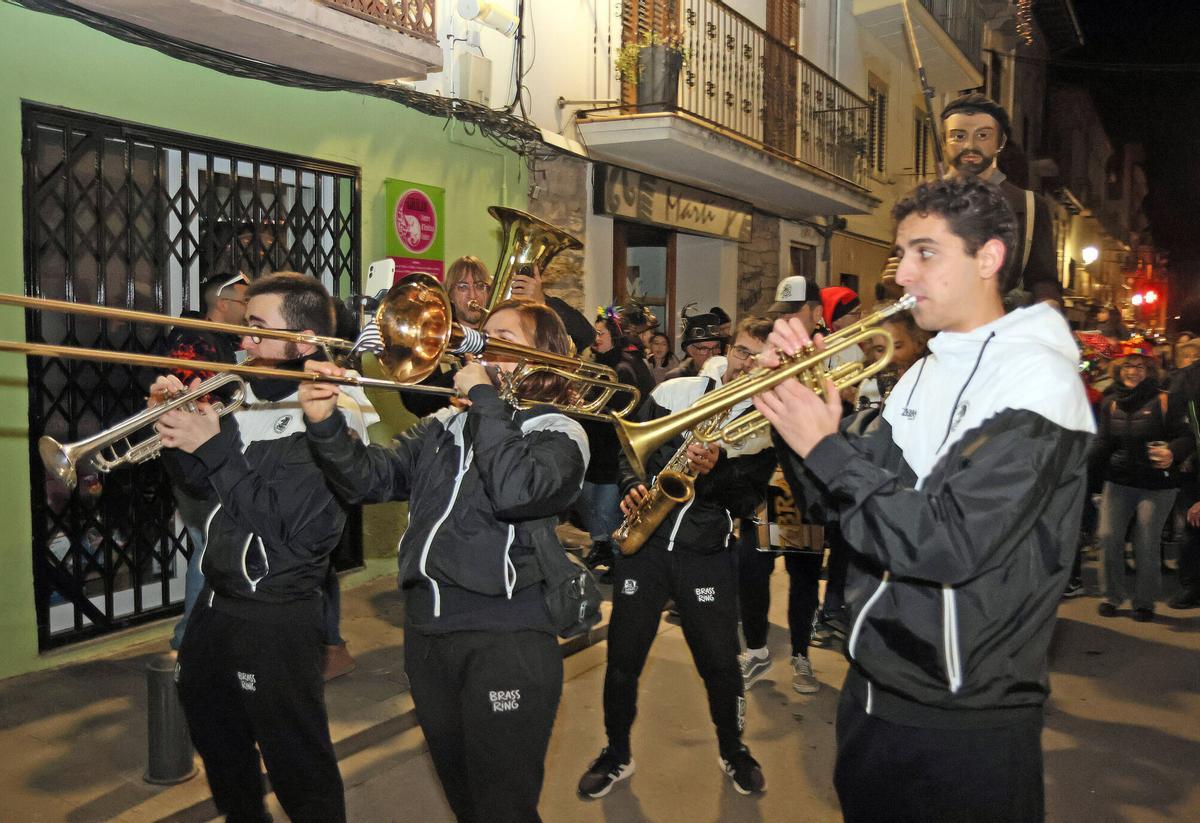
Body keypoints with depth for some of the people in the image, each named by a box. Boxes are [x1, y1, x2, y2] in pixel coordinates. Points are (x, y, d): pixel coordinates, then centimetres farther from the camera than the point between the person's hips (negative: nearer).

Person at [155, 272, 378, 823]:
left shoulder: (331, 415, -17)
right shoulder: (254, 398, 5)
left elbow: (289, 519, -25)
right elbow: (204, 486, 13)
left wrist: (213, 446, -23)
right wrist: (178, 430, -4)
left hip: (277, 614, -8)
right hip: (217, 598, 9)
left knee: (295, 758, 3)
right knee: (215, 734, 25)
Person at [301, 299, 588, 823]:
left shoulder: (558, 434, -5)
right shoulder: (443, 427, 12)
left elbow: (515, 492, -25)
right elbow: (370, 479, 2)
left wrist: (484, 398, -16)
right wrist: (325, 424, -14)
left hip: (504, 640, -6)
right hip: (426, 628, 6)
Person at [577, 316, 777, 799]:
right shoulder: (675, 392, 3)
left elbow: (746, 502, -5)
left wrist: (715, 469, -22)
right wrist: (633, 487, -10)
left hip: (707, 552, -1)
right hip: (644, 539, 1)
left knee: (720, 663, 4)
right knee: (622, 658, 6)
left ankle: (733, 751, 32)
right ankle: (617, 754, 29)